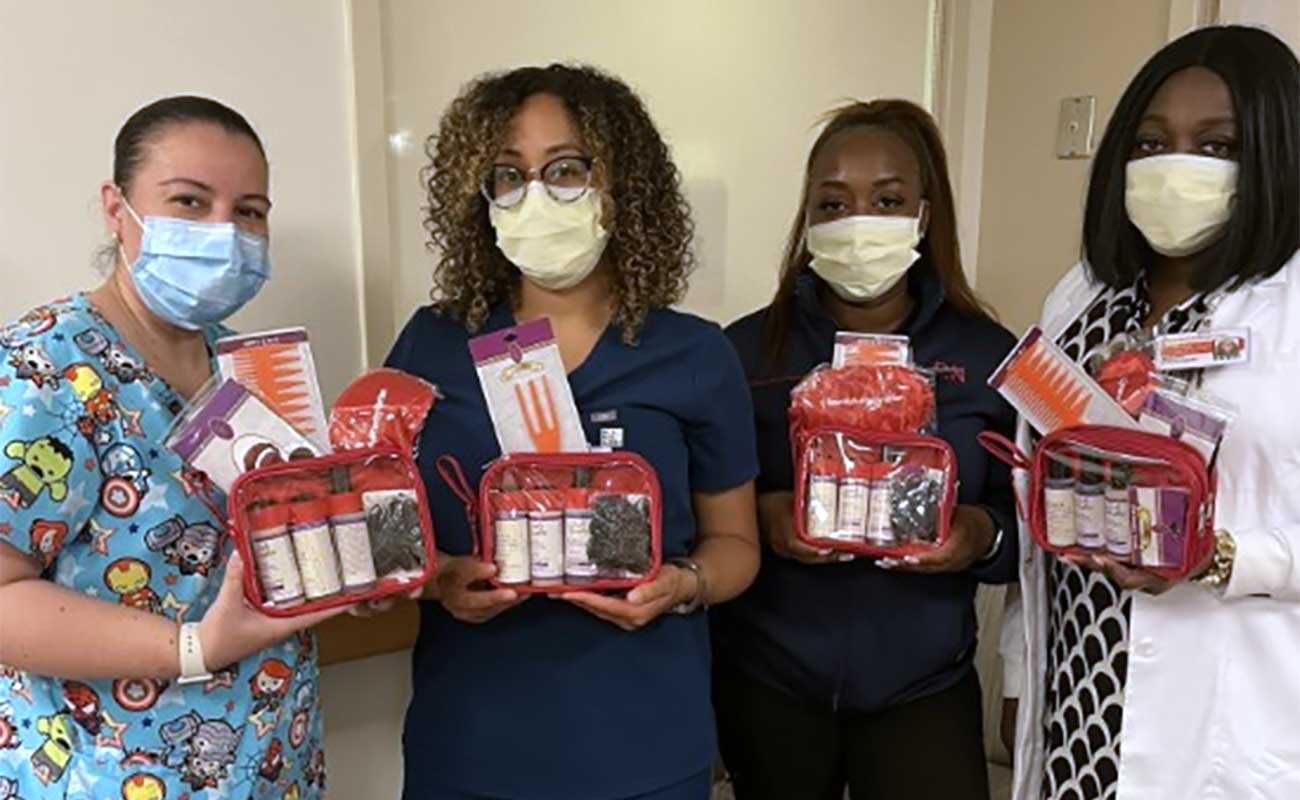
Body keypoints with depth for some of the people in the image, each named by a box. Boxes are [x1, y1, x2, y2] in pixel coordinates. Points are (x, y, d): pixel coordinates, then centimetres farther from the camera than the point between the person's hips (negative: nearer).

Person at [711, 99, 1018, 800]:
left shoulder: (989, 355, -3)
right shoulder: (748, 348, -5)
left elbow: (1030, 523, 2)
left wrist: (983, 535, -18)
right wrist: (760, 516, -21)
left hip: (924, 687, 0)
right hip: (765, 682, 0)